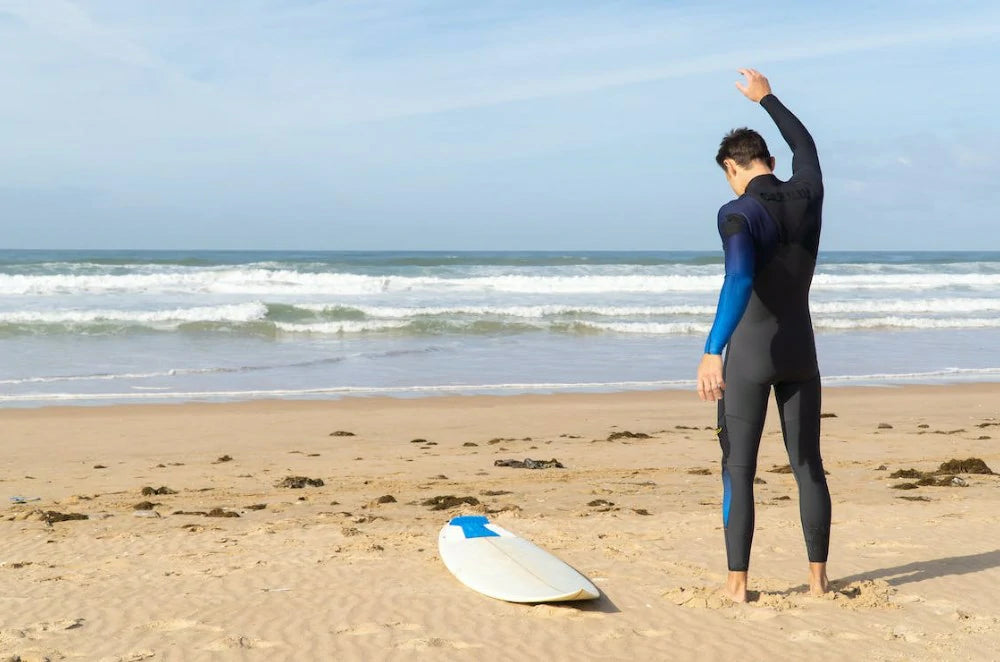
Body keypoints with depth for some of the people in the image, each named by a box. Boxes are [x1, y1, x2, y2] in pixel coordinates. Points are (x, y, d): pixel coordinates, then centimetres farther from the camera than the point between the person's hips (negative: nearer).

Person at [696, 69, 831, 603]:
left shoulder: (738, 214, -18)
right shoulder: (807, 195, 0)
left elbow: (739, 281, -36)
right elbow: (804, 145, 24)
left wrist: (712, 351, -44)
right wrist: (766, 99, 37)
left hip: (749, 356, -5)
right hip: (799, 354, 5)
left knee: (739, 470, 2)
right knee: (808, 466, 12)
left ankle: (737, 582, 2)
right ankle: (818, 575, 15)